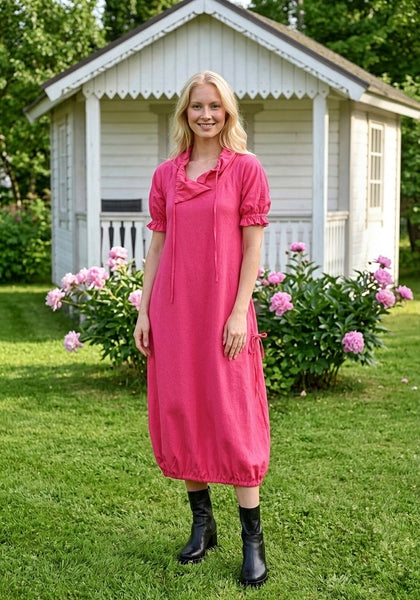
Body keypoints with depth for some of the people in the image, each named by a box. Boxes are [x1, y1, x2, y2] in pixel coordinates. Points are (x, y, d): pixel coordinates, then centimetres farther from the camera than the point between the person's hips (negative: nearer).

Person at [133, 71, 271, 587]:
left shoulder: (246, 169, -1)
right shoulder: (165, 175, 9)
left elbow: (252, 247, -5)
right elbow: (157, 245, 10)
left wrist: (239, 312, -12)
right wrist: (143, 311, 5)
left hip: (223, 309, -4)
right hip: (173, 309, 4)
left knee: (232, 415, -2)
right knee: (179, 410, 8)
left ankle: (252, 539, 7)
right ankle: (202, 525, 22)